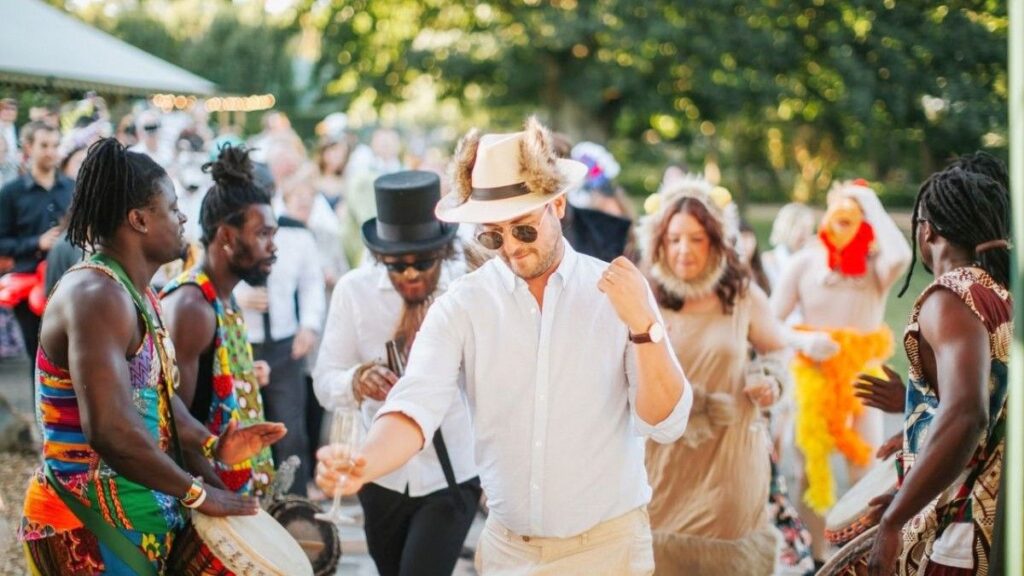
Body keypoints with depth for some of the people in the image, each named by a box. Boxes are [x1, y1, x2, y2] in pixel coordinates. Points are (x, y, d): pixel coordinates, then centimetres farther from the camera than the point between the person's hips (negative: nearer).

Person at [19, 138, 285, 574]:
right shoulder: (97, 296, -20)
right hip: (89, 527, -10)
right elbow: (111, 430, -30)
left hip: (136, 516, 10)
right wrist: (198, 493, -20)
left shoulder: (137, 294, 13)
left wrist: (212, 445, 8)